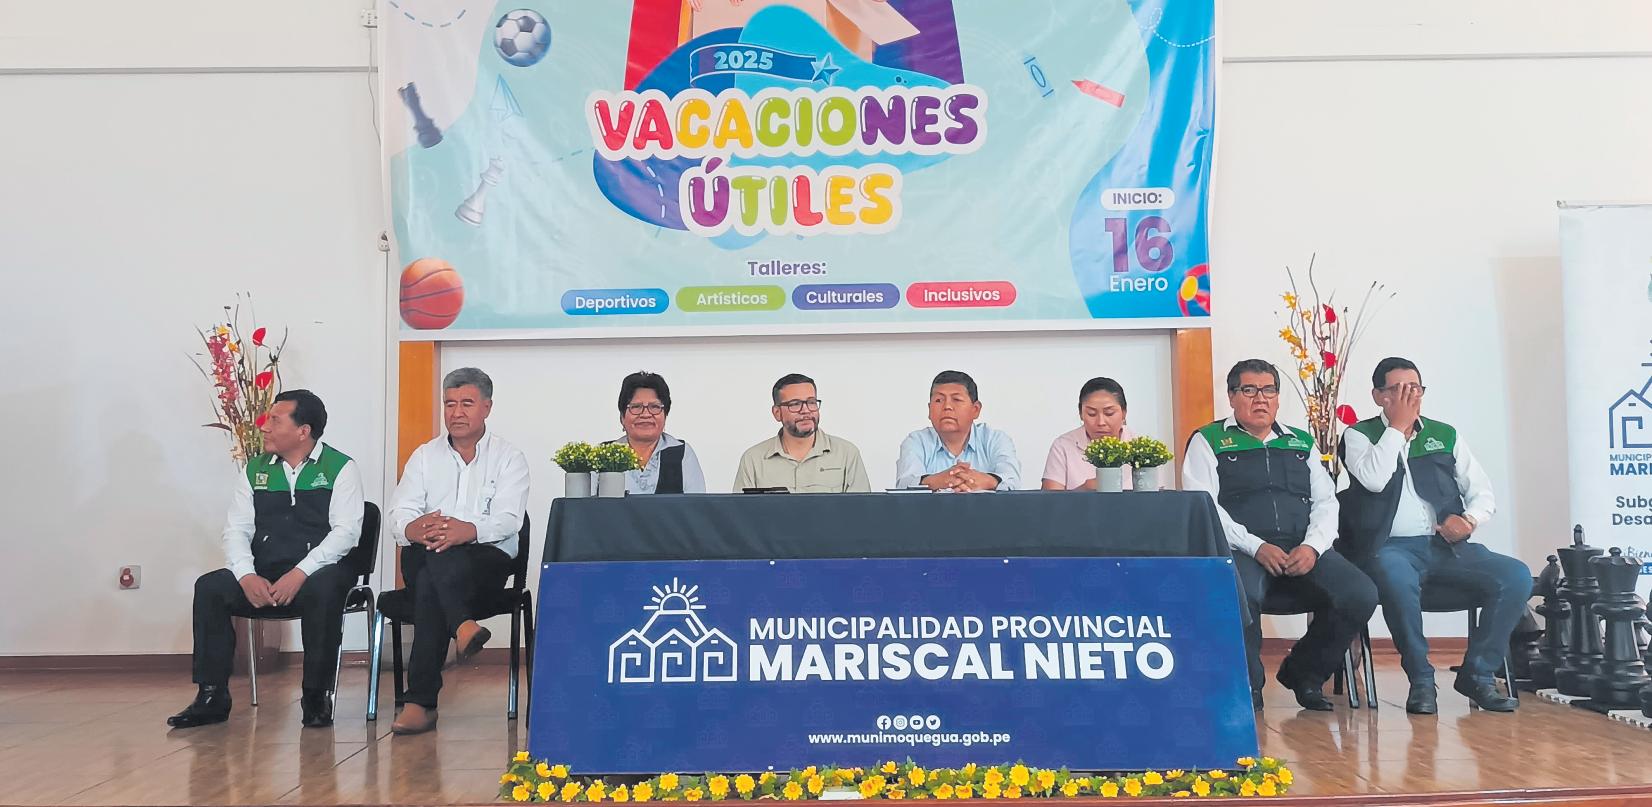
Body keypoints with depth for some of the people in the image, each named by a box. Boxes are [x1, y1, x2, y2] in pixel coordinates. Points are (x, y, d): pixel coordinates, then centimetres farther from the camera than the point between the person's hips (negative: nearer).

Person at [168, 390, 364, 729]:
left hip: (316, 573, -4)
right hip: (263, 577, 5)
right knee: (209, 586, -20)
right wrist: (247, 576, -12)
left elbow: (346, 531, -10)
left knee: (324, 589, -37)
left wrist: (299, 574, -22)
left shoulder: (340, 468, 0)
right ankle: (212, 697, -11)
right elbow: (237, 529, 8)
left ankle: (316, 696, -21)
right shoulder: (256, 470, 15)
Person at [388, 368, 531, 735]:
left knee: (432, 581, -34)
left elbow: (507, 520, -8)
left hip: (488, 557, -2)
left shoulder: (509, 457, 8)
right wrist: (417, 528, -22)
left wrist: (468, 530, -31)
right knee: (434, 561, -36)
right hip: (426, 558, 2)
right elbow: (399, 516, 5)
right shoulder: (424, 456, 18)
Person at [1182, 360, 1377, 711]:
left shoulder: (1301, 442, 23)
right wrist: (1256, 547, -15)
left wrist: (1313, 546, -6)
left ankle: (1303, 671, 4)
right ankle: (1247, 684, -10)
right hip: (1240, 549, -4)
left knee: (1361, 595, -21)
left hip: (1304, 551, 4)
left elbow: (1326, 501, 16)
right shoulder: (1208, 442, 9)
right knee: (1241, 596, -38)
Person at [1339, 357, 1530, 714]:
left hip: (1446, 546, 4)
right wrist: (1398, 426, -8)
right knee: (1396, 577, -39)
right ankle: (1421, 678, -18)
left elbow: (1484, 493, 15)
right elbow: (1375, 480, -15)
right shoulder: (1359, 435, 6)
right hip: (1391, 548, -4)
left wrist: (1470, 519, -7)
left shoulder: (1446, 435, 17)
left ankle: (1477, 674, -5)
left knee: (1516, 576, -19)